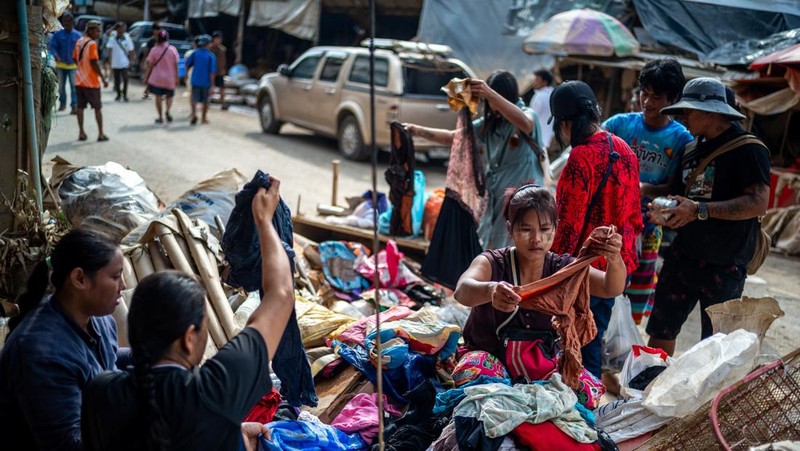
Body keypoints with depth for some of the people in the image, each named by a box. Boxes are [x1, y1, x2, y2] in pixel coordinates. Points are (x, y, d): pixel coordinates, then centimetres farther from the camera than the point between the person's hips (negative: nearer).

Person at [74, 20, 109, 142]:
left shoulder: (79, 42, 10)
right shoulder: (92, 44, -14)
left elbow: (75, 59, 16)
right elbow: (94, 63, -18)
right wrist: (103, 78, -14)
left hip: (79, 80, 7)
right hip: (91, 81, -6)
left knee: (80, 107, 8)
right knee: (97, 108, 2)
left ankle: (81, 132, 8)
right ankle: (101, 134, 3)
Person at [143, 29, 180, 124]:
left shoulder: (155, 50, -6)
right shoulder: (172, 49, -5)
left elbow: (150, 65, -4)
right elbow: (176, 65, -4)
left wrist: (146, 77, 5)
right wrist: (176, 77, 5)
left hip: (157, 78, -1)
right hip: (170, 78, 1)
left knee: (158, 97, 7)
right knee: (169, 96, 17)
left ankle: (160, 117, 9)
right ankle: (168, 111, -8)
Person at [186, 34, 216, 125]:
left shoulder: (195, 53, -2)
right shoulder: (211, 56, -9)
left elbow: (187, 65, 4)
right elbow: (212, 71, -12)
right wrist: (212, 83, -7)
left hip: (195, 80, 1)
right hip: (206, 82, -1)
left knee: (194, 99, 7)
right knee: (205, 100, 13)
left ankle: (194, 113, -15)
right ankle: (204, 118, 20)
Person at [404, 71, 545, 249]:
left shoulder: (528, 115, -7)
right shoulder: (489, 123, 10)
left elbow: (524, 123, -33)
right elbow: (453, 137, 10)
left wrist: (490, 94, -41)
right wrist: (419, 131, -2)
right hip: (494, 197, 7)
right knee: (485, 251, 11)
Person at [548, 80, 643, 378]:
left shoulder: (581, 158, -22)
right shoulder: (623, 148, 4)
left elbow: (570, 226, -21)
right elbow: (633, 210, 12)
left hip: (588, 266, -8)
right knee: (593, 339, 21)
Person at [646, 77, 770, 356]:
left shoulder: (747, 149, -11)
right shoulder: (693, 150, 13)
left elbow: (758, 203, -22)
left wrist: (700, 210, -26)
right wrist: (664, 215, -1)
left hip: (724, 267, -7)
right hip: (682, 257, 7)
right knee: (660, 330, 11)